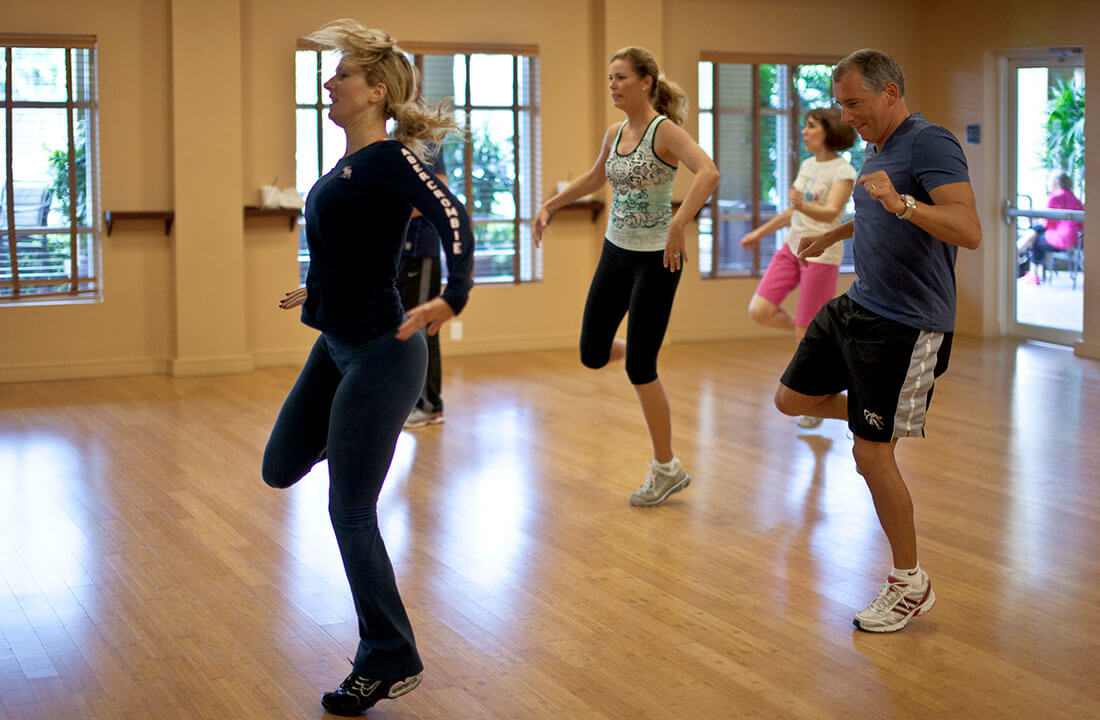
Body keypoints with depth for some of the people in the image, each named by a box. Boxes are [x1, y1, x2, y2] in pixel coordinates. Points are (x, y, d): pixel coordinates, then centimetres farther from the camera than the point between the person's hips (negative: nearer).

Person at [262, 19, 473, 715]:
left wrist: (452, 298, -41)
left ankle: (390, 662, 12)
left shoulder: (389, 159, -16)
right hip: (336, 346, 9)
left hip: (379, 351, -9)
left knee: (351, 512, -2)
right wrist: (321, 290, 35)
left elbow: (452, 215, -30)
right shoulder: (350, 163, 11)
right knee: (280, 470, 15)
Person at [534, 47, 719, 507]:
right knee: (591, 354, 8)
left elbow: (708, 173, -33)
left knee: (640, 367, -4)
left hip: (657, 258, -7)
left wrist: (678, 225, -43)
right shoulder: (614, 134, 6)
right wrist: (550, 205, 22)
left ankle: (666, 469, 11)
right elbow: (595, 178, 26)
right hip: (616, 252, 7)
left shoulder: (664, 131, -16)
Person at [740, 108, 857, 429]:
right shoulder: (807, 165, 11)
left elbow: (830, 213, -28)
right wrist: (760, 232, 28)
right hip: (792, 248, 7)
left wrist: (803, 205, -47)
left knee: (805, 336, -3)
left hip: (821, 256, -7)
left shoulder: (843, 171, -12)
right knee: (760, 311, -6)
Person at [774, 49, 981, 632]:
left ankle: (911, 586, 11)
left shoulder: (930, 144, -18)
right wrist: (833, 234, 41)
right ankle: (886, 416, 36)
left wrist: (902, 203, -43)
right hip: (856, 306, 9)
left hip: (904, 325, -9)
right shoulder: (876, 148, 11)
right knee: (791, 399, 13)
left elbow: (969, 231, -31)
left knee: (871, 456, -6)